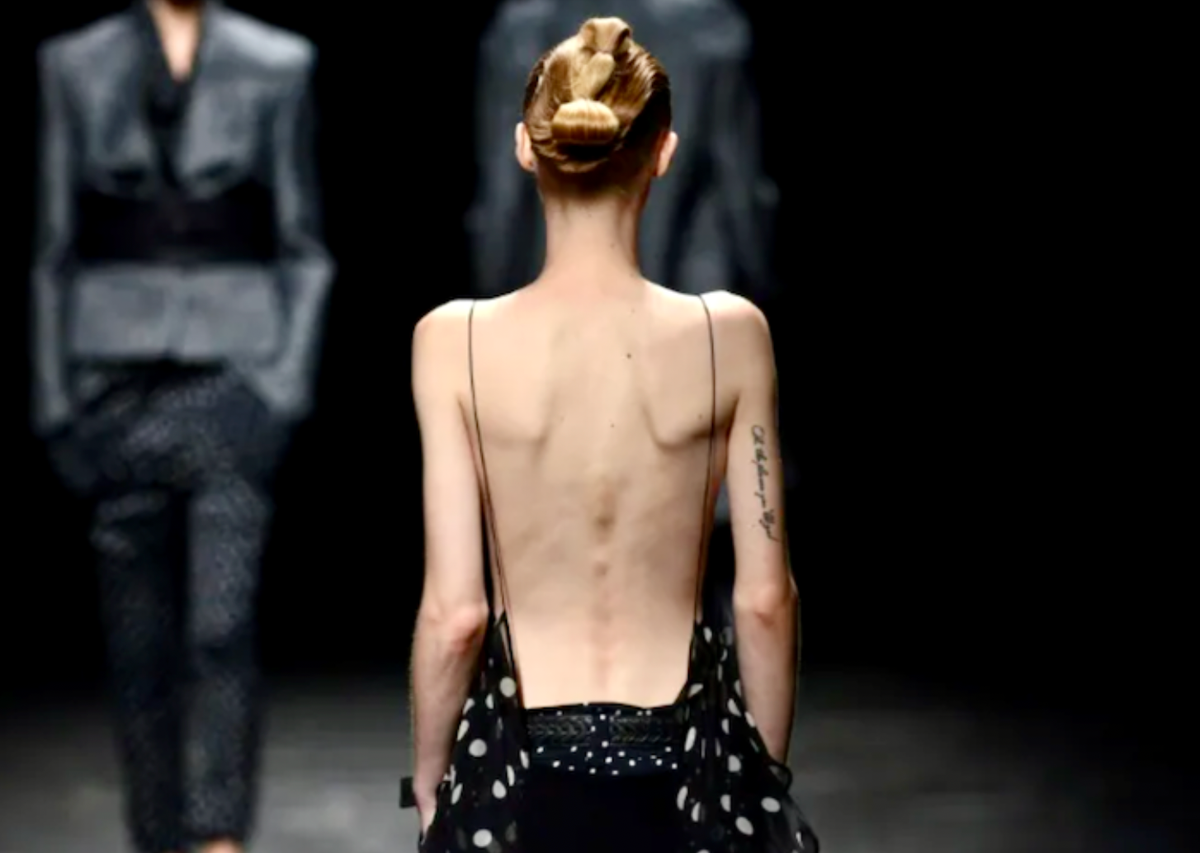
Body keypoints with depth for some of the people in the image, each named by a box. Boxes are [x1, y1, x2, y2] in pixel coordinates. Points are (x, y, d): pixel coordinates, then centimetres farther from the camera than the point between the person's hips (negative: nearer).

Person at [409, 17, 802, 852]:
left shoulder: (456, 339, -9)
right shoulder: (730, 333, -7)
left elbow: (454, 612, -9)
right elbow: (765, 598, -3)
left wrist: (429, 781, 6)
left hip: (519, 768, 0)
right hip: (680, 763, 1)